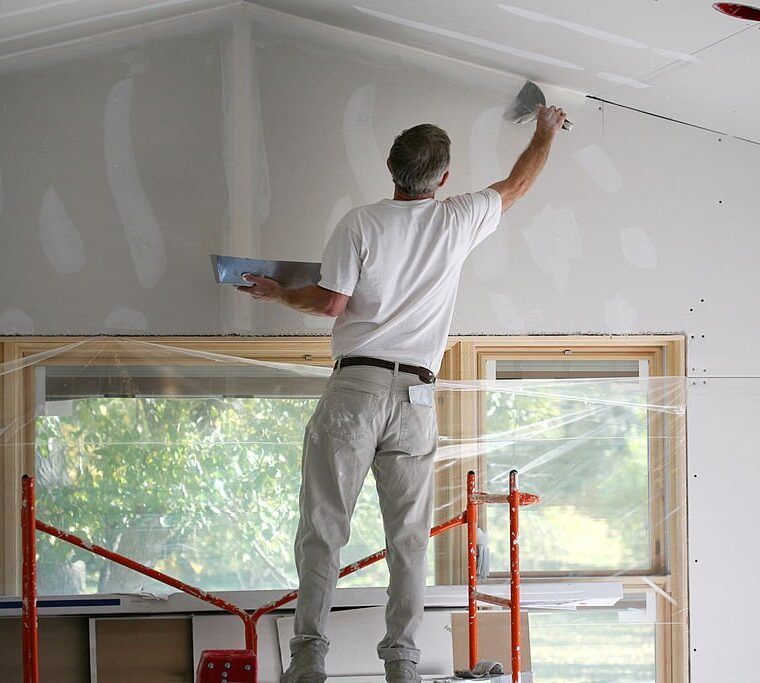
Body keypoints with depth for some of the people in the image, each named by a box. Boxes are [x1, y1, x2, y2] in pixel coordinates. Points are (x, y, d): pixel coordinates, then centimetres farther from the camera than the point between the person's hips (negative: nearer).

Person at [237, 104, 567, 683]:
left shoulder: (361, 224, -3)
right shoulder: (459, 222, 6)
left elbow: (332, 302, -4)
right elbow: (518, 185, 23)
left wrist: (277, 294, 15)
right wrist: (545, 134, 41)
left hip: (355, 388, -2)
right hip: (416, 397, 2)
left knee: (323, 525, -1)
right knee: (409, 536, 5)